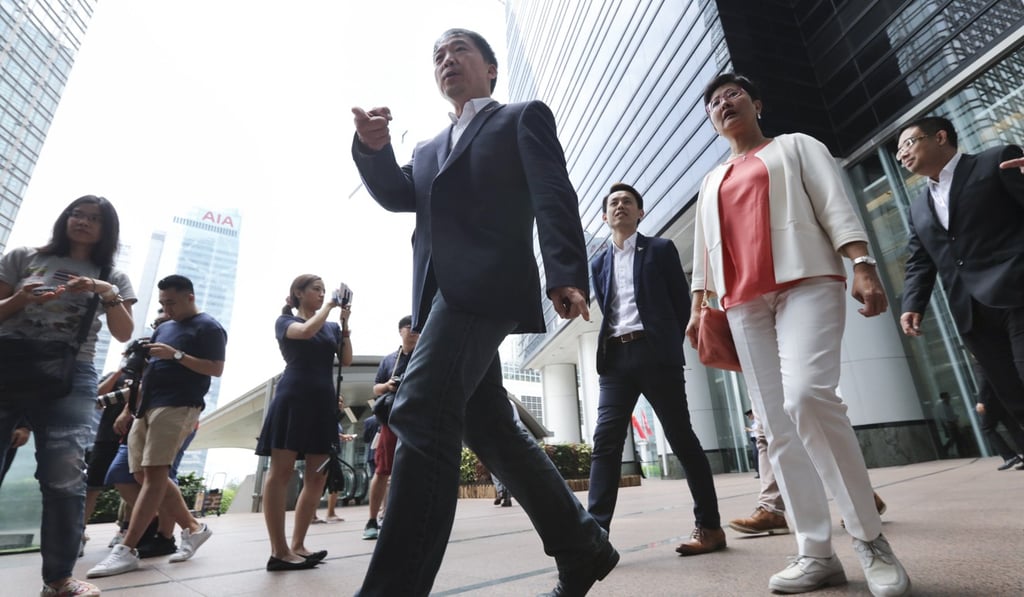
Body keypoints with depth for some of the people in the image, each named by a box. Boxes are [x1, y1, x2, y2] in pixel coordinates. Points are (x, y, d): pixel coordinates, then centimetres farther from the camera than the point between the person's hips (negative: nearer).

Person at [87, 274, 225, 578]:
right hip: (147, 406, 9)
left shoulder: (208, 327, -3)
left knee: (154, 474, -11)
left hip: (177, 406, -9)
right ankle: (193, 528, 16)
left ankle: (126, 550, -7)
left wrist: (176, 355, -17)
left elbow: (216, 369, -12)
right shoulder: (163, 327, 23)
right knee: (144, 475, 7)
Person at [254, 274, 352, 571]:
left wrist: (344, 322, -1)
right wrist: (329, 306, -3)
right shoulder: (285, 321, 6)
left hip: (324, 403, 6)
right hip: (293, 398, -5)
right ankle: (279, 551, -1)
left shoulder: (332, 327, 18)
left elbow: (346, 361, 6)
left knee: (317, 477, 2)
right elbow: (307, 331, -17)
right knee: (281, 471, -5)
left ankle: (297, 545, 11)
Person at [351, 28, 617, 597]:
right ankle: (583, 546, 21)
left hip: (486, 284, -7)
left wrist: (567, 275, -18)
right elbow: (398, 196, 15)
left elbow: (553, 197, -3)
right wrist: (373, 147, -5)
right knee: (488, 428, 6)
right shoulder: (429, 148, 31)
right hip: (442, 293, 7)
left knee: (420, 413, -21)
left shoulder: (522, 117, 12)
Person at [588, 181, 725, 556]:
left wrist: (669, 346, 0)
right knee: (605, 441, -6)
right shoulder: (598, 264, 18)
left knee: (681, 438, 2)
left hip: (654, 352, -3)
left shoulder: (661, 250, 9)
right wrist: (611, 345, 6)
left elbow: (682, 302, 6)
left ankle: (709, 526, 15)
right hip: (615, 357, 3)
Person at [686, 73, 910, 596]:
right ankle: (816, 554, 3)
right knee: (777, 428, -3)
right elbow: (703, 251, 21)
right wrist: (697, 307, 10)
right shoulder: (711, 183, 27)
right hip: (743, 304, 4)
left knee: (806, 396, -26)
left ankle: (870, 538, -9)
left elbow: (836, 206, 4)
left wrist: (863, 266, -11)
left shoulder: (795, 146, 18)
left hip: (806, 282, -4)